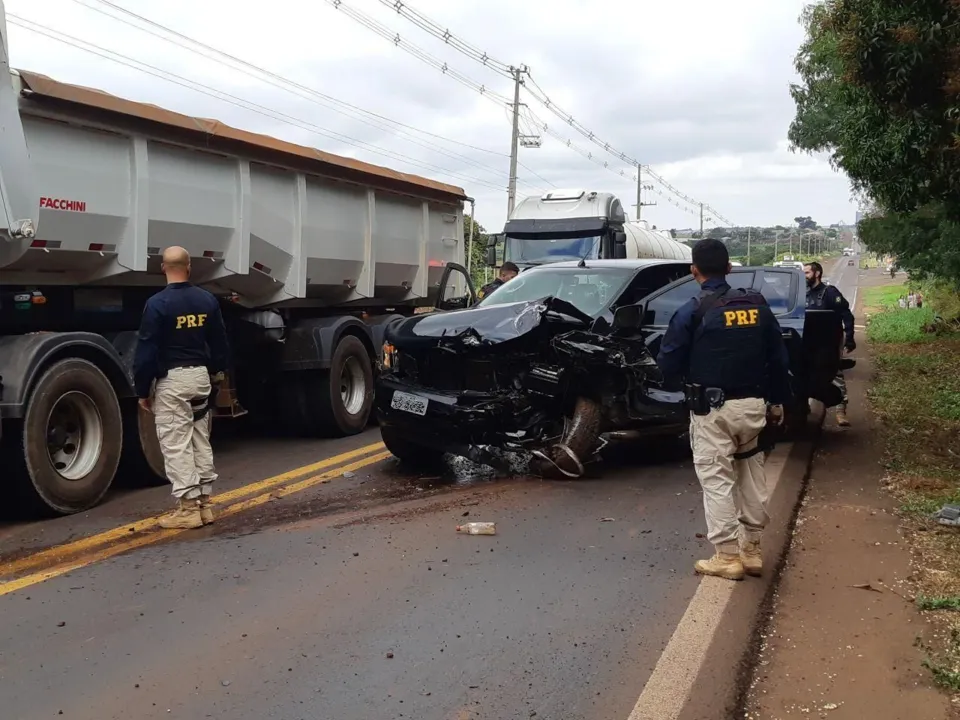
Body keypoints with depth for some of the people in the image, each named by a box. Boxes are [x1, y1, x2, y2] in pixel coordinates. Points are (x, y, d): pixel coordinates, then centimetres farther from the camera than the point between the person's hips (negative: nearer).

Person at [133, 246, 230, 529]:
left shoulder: (158, 303, -13)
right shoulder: (208, 300, 5)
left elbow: (146, 351, -12)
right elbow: (219, 343, 14)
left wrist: (142, 391, -4)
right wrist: (217, 372, 28)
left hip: (172, 380, -6)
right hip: (201, 376, 6)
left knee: (176, 445, -2)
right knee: (201, 442, 13)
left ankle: (188, 508, -2)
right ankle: (204, 504, 17)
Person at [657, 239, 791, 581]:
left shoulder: (693, 311, -10)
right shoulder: (757, 305, 6)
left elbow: (668, 363, -8)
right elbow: (779, 358, 10)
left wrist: (680, 379, 15)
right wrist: (778, 401, 21)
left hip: (713, 409, -5)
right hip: (753, 405, 5)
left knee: (716, 479, 1)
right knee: (751, 476, 17)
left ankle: (728, 556, 3)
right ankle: (751, 549, 24)